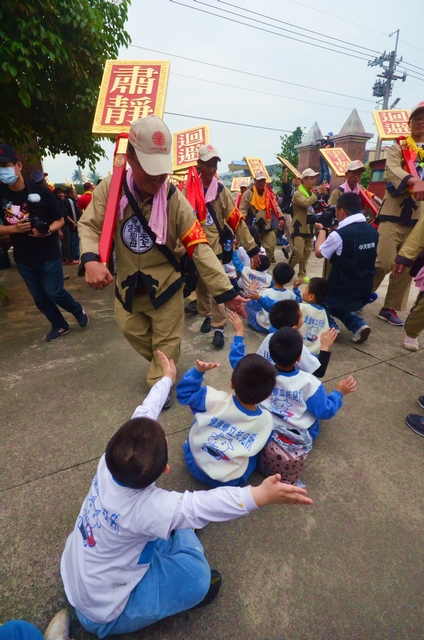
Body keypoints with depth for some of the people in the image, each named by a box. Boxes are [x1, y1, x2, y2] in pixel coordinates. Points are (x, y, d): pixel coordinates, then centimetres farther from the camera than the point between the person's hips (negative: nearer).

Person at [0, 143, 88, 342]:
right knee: (40, 298, 11)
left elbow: (60, 220, -4)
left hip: (49, 254, -4)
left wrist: (47, 231, -23)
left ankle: (78, 310, 26)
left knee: (54, 292, -4)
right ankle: (60, 326, 31)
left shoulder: (41, 192, -11)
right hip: (23, 258, 4)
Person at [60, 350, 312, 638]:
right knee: (200, 579, -16)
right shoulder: (144, 508, -39)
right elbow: (203, 504, -44)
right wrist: (261, 494, -51)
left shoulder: (111, 461, -24)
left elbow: (144, 416, -14)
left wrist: (167, 378, -1)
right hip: (103, 611, -6)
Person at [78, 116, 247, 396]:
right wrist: (91, 259, -32)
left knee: (167, 342, 9)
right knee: (134, 331, 22)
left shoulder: (174, 199, -19)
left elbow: (200, 249, -21)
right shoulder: (110, 188, -13)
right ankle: (162, 366, 52)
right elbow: (90, 225, -8)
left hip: (164, 284, -3)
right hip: (127, 284, 3)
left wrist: (226, 291, -27)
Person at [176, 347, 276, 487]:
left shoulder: (216, 400, -28)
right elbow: (257, 447, 0)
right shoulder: (266, 420, -20)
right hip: (231, 481, 0)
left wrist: (198, 370, -21)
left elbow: (184, 393, -13)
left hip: (196, 465, 0)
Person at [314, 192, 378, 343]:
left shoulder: (339, 234, -19)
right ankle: (358, 325, 11)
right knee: (335, 305, 33)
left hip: (341, 295, -6)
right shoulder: (372, 231, 1)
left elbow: (319, 253, -3)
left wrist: (322, 230, 11)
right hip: (364, 294, 6)